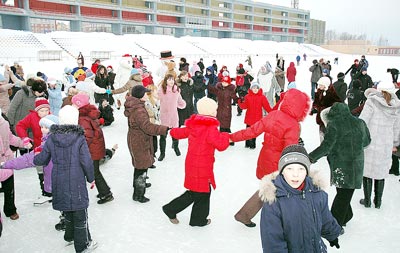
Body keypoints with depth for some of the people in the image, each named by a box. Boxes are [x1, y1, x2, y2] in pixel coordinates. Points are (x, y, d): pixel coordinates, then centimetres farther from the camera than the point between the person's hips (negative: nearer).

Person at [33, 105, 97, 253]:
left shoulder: (51, 138, -3)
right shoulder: (79, 138, -14)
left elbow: (42, 159, 6)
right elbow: (86, 162, -15)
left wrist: (35, 159, 30)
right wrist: (91, 178, 1)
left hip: (59, 183, 5)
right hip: (76, 182, -4)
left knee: (68, 210, 24)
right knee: (80, 214, 9)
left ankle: (70, 236, 41)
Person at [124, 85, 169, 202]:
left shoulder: (133, 107, 4)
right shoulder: (139, 111, -29)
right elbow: (148, 127, -38)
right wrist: (165, 130, -42)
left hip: (135, 140, 11)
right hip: (140, 143, -11)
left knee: (139, 165, 28)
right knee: (142, 167, 1)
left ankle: (139, 184, 50)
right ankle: (138, 195, 11)